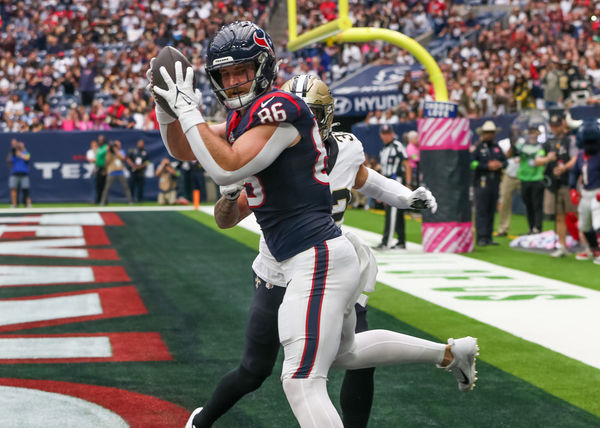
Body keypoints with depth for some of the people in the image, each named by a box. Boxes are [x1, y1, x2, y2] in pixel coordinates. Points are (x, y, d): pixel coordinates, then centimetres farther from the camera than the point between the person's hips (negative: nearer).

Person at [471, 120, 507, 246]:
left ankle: (488, 237, 12)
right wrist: (487, 166, -15)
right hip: (481, 182, -6)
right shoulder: (477, 147, -2)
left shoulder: (497, 147, 17)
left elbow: (505, 161, 18)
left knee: (491, 211, 7)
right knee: (481, 211, -8)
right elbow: (472, 163, -12)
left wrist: (500, 164, -5)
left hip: (494, 182, 6)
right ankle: (481, 238, -8)